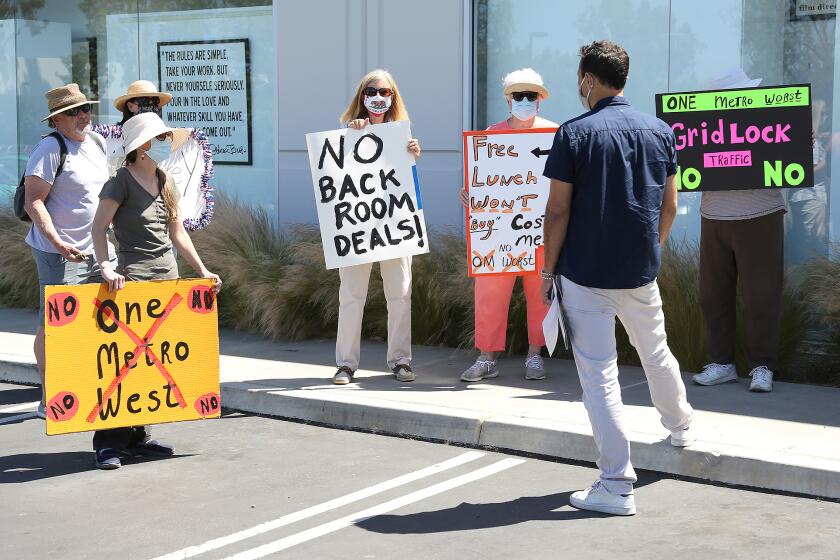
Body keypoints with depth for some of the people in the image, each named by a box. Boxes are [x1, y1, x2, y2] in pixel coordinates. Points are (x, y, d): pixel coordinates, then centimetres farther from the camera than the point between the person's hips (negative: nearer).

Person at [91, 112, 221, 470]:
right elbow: (99, 227, -10)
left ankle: (137, 435, 15)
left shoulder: (166, 183, 15)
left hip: (168, 278, 7)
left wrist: (202, 270, 15)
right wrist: (106, 267, -23)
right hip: (132, 279, -7)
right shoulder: (122, 182, -5)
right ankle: (108, 441, -4)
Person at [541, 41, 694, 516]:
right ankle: (682, 426, 50)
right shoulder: (660, 131, 4)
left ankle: (616, 486, -1)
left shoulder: (575, 134, -10)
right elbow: (670, 206, 9)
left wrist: (549, 271, -1)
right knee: (656, 352, 26)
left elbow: (558, 213, -11)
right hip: (641, 273, 5)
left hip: (585, 276, -5)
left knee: (599, 374, -1)